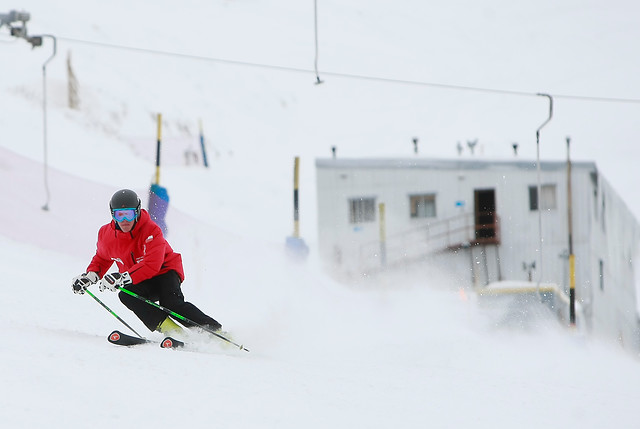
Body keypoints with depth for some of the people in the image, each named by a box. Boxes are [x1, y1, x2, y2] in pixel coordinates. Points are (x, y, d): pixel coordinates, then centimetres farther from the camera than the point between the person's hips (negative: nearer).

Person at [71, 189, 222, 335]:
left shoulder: (151, 230, -22)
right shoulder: (106, 234, -6)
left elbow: (152, 265, -33)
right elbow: (101, 259, 16)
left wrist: (123, 278, -41)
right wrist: (89, 276, -5)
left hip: (165, 271, -5)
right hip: (143, 284, 5)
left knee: (171, 303, -33)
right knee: (126, 295, -29)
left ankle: (215, 331, -26)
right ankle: (173, 331, -34)